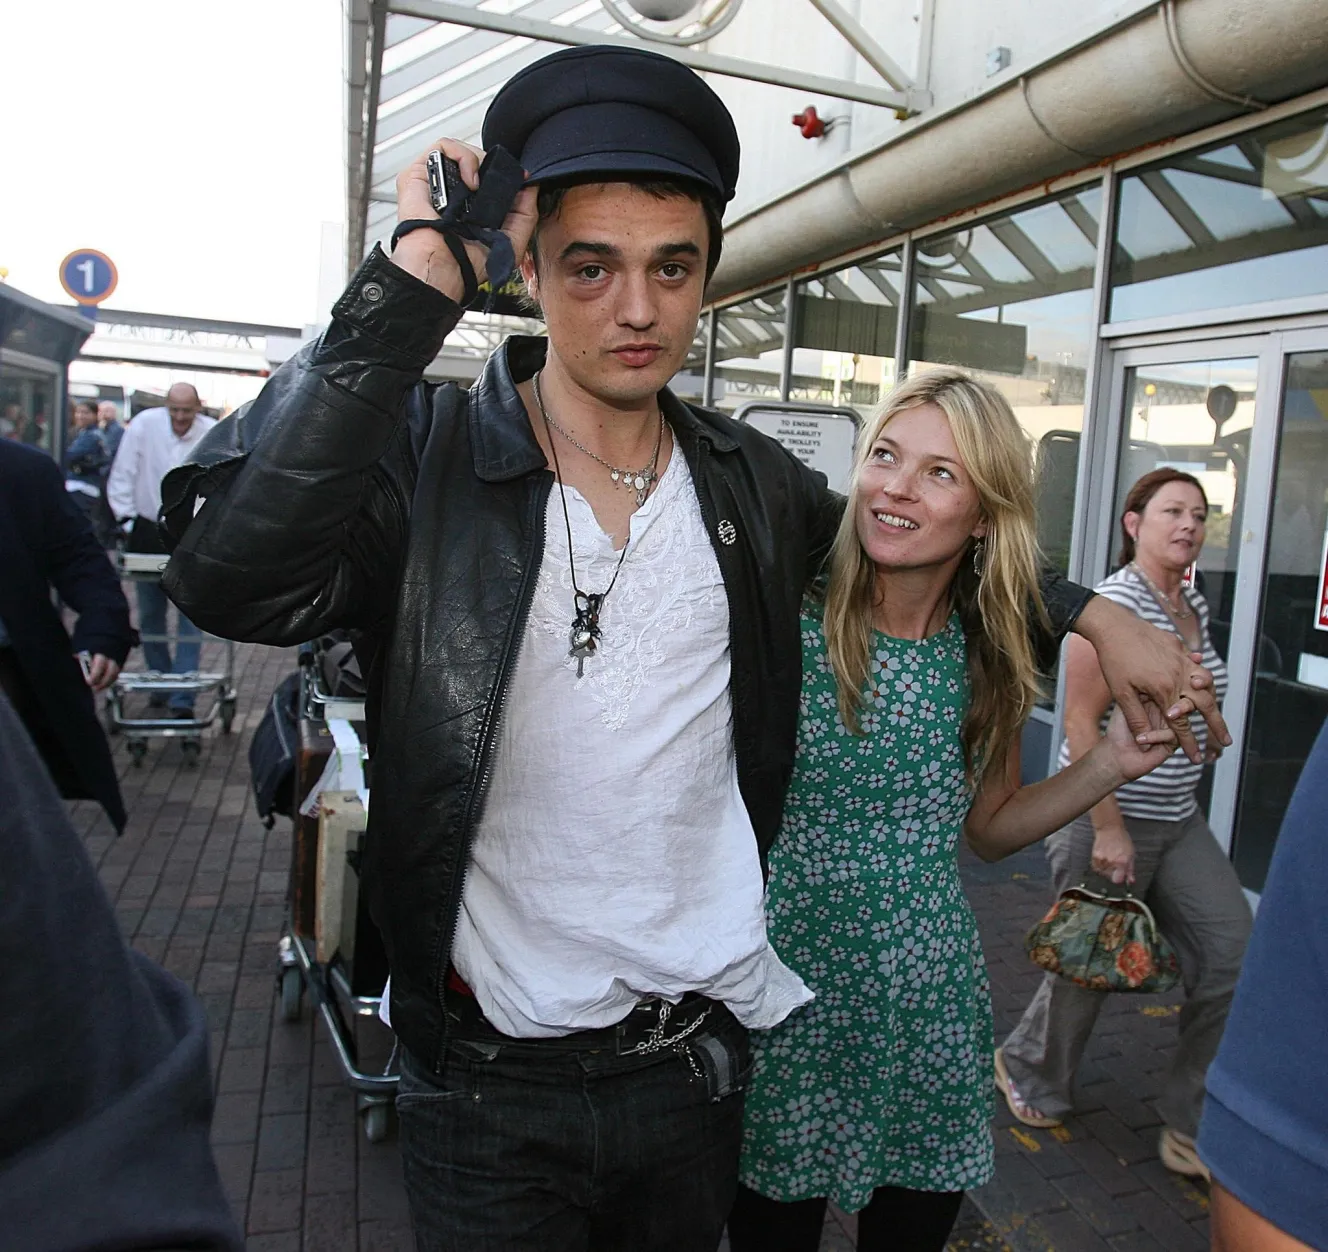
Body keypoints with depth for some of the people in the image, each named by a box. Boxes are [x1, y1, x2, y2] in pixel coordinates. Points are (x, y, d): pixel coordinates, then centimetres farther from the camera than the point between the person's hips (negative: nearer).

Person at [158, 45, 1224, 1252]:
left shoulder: (753, 482, -1)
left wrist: (1095, 615, 8)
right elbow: (233, 575, -31)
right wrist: (417, 282, -29)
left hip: (701, 1055, 5)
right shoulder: (422, 451, -13)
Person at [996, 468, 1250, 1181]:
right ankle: (1030, 1074, 35)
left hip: (1179, 820, 8)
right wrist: (1108, 828, -22)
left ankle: (1194, 1130, 18)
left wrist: (1201, 725, 9)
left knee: (1232, 956, 2)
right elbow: (1080, 723, -20)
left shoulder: (1195, 607, 10)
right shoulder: (1114, 603, -15)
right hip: (1110, 817, -8)